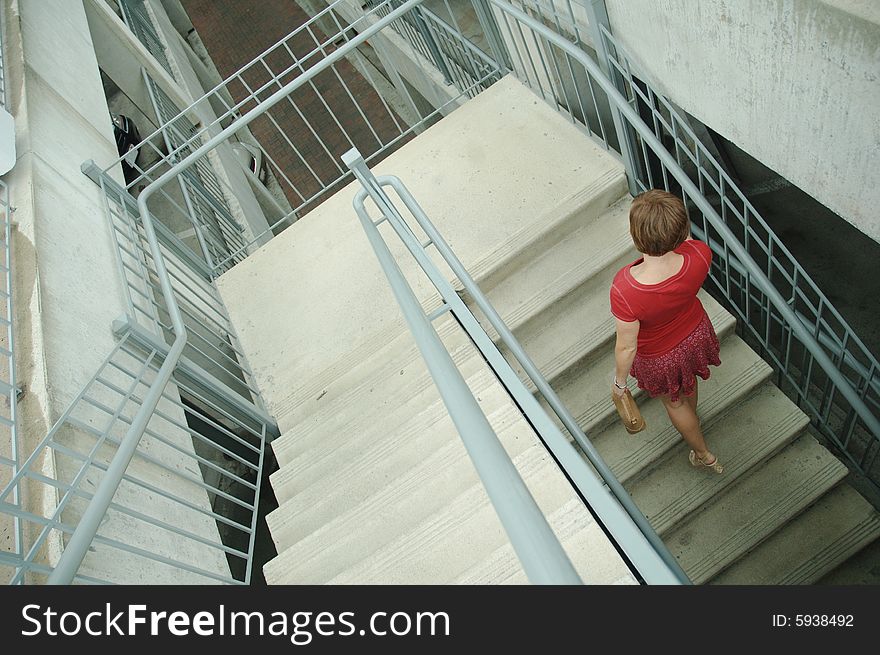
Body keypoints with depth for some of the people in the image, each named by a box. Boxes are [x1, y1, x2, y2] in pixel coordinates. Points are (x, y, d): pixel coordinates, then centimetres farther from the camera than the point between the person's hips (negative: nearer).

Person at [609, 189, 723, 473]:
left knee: (674, 401, 30)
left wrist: (619, 381, -10)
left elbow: (626, 347, -28)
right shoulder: (699, 254, -34)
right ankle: (690, 419, 74)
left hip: (659, 356, -4)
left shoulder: (624, 290, -46)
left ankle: (705, 455, 57)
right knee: (687, 380, 39)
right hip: (696, 332, 4)